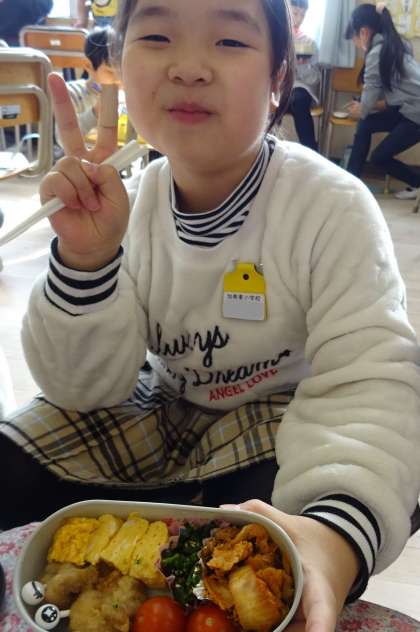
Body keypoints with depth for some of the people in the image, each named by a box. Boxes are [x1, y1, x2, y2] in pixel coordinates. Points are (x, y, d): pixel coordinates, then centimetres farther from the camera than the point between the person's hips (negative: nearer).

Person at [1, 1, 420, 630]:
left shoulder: (334, 207, -22)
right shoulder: (128, 203, -10)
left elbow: (369, 382, -30)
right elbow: (86, 385, -11)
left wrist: (339, 531, -50)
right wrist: (85, 261, -29)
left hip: (281, 416, -3)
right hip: (165, 407, 4)